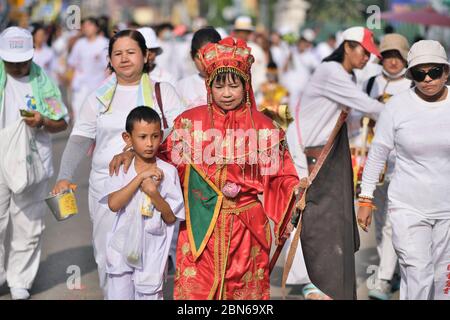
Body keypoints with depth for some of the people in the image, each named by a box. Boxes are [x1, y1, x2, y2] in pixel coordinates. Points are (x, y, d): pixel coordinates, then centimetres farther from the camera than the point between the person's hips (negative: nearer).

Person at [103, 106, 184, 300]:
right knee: (118, 295, 12)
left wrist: (155, 194, -21)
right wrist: (141, 176, -21)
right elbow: (113, 204, -17)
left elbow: (171, 218, -5)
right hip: (123, 249, 2)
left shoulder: (168, 172, -7)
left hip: (152, 253, -2)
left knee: (149, 295, 7)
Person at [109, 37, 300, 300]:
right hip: (201, 228, 0)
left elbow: (281, 176, 6)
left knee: (244, 289, 10)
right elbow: (166, 151, 13)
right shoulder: (192, 120, 2)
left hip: (246, 227, 0)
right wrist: (133, 153, -1)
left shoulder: (262, 126, 1)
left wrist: (296, 190, -10)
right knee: (196, 290, 0)